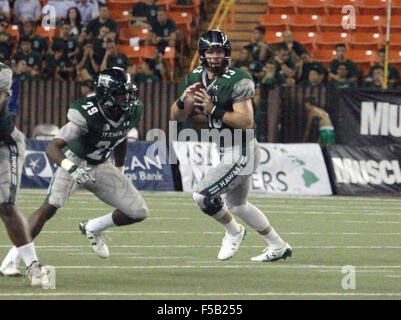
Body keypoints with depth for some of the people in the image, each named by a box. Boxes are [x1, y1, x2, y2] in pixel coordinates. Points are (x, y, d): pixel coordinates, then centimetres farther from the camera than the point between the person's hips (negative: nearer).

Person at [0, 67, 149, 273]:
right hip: (74, 162, -6)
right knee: (49, 207, -27)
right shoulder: (87, 116, -31)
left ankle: (92, 228, 22)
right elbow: (52, 148, -37)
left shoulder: (133, 112, -11)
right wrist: (71, 168, -54)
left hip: (101, 167, 6)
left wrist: (119, 172, 18)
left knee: (139, 213, -2)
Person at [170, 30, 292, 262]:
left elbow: (247, 122, -26)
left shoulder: (237, 81, -19)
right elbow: (177, 116, 6)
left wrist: (213, 109, -29)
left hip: (241, 153, -9)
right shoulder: (195, 79, 4)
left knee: (202, 196, -12)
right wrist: (183, 100, -15)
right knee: (237, 206, 23)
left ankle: (234, 232, 13)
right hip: (229, 152, 9)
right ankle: (278, 247, 36)